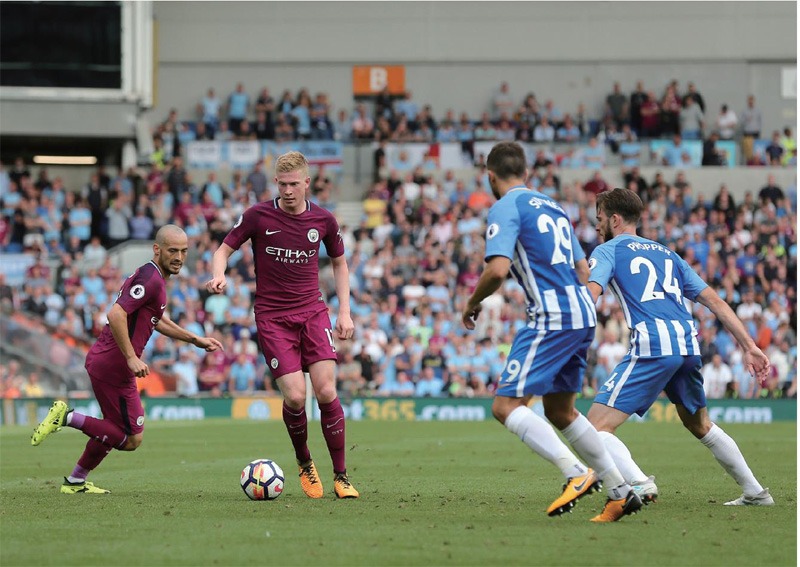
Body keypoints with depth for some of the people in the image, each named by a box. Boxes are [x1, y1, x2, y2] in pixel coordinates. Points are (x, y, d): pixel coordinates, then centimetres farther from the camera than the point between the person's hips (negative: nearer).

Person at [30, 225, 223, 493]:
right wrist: (132, 358, -27)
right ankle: (68, 417, -6)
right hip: (114, 366, -10)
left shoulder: (150, 276, 15)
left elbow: (156, 320, 31)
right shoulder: (150, 279, -18)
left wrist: (195, 339, 30)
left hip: (102, 359, 10)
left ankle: (76, 482, 30)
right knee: (131, 439, -3)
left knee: (116, 429, 24)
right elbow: (116, 314, -29)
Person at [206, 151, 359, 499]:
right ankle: (304, 464, 14)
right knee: (295, 396, -14)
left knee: (326, 392, -12)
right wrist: (218, 275, -19)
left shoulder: (323, 220, 2)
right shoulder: (259, 216, -6)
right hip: (272, 317, -2)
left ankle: (341, 477, -1)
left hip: (313, 311, 2)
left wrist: (345, 311, 9)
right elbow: (225, 248, 3)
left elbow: (339, 262, 17)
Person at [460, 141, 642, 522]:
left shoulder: (505, 208, -5)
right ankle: (620, 491, 17)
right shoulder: (552, 206, 21)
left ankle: (576, 474, -24)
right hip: (583, 314, 9)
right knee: (559, 411, 19)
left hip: (552, 319, -9)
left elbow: (497, 270, -17)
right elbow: (583, 271, 22)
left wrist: (472, 304, -1)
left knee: (506, 406, -9)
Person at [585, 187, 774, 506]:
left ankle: (638, 484, -33)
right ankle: (755, 493, 32)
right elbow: (714, 300, 21)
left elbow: (590, 294, -9)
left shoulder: (607, 251, 11)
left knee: (597, 426, -8)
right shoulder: (666, 253, 28)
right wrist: (749, 346, 19)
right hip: (689, 346, 7)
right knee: (700, 425, 29)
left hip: (652, 346, -7)